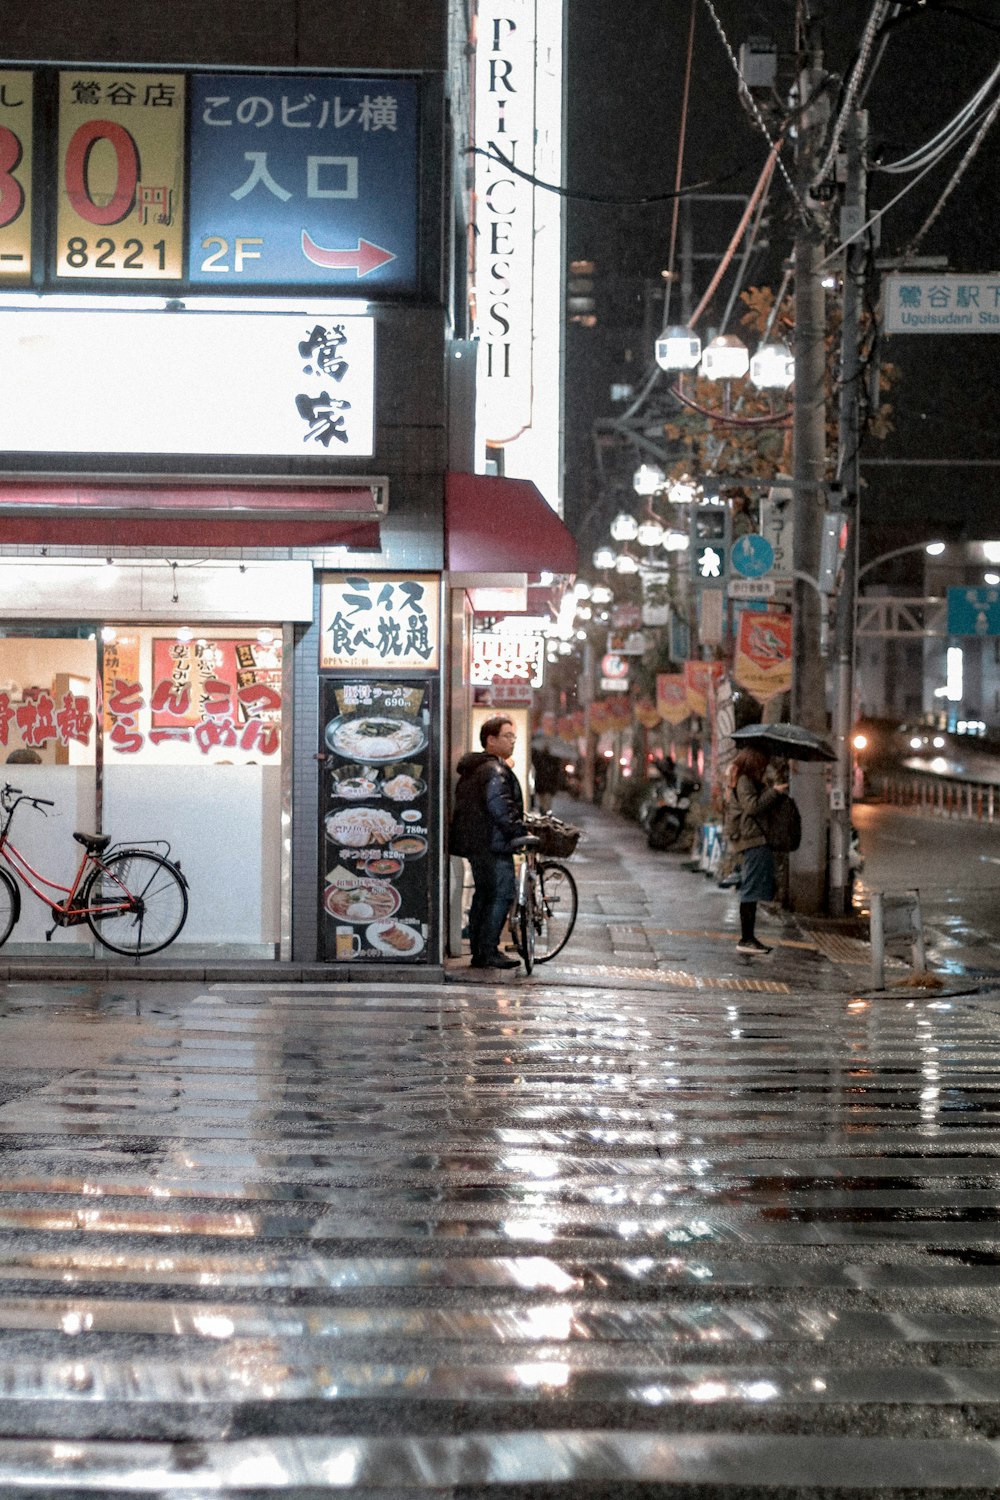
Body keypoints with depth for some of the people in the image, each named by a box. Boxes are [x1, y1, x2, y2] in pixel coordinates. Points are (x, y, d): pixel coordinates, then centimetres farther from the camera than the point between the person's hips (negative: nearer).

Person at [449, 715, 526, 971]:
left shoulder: (472, 769, 19)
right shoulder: (494, 770, -14)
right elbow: (499, 806, -23)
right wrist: (519, 832, -17)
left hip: (474, 843, 11)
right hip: (493, 844, -11)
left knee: (483, 895, 15)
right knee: (502, 895, -8)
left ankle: (479, 953, 18)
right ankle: (488, 952, -10)